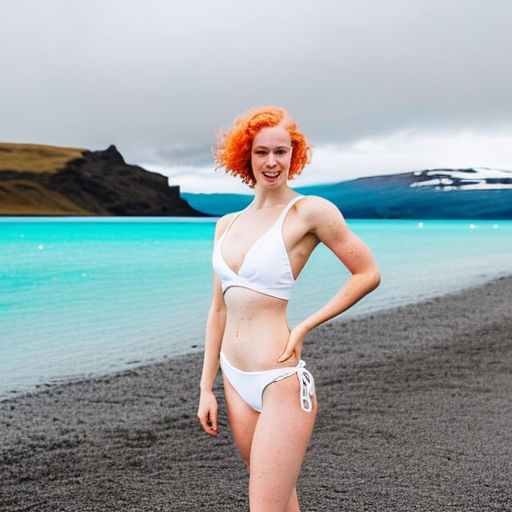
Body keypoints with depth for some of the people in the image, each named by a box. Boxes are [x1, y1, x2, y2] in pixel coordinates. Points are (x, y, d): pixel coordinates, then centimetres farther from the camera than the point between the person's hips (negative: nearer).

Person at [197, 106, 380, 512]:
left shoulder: (309, 212, -7)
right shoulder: (228, 225, 11)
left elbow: (368, 274, -3)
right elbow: (219, 309, 14)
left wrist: (306, 326, -8)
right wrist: (207, 388, 12)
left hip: (281, 383, -6)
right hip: (236, 381, 6)